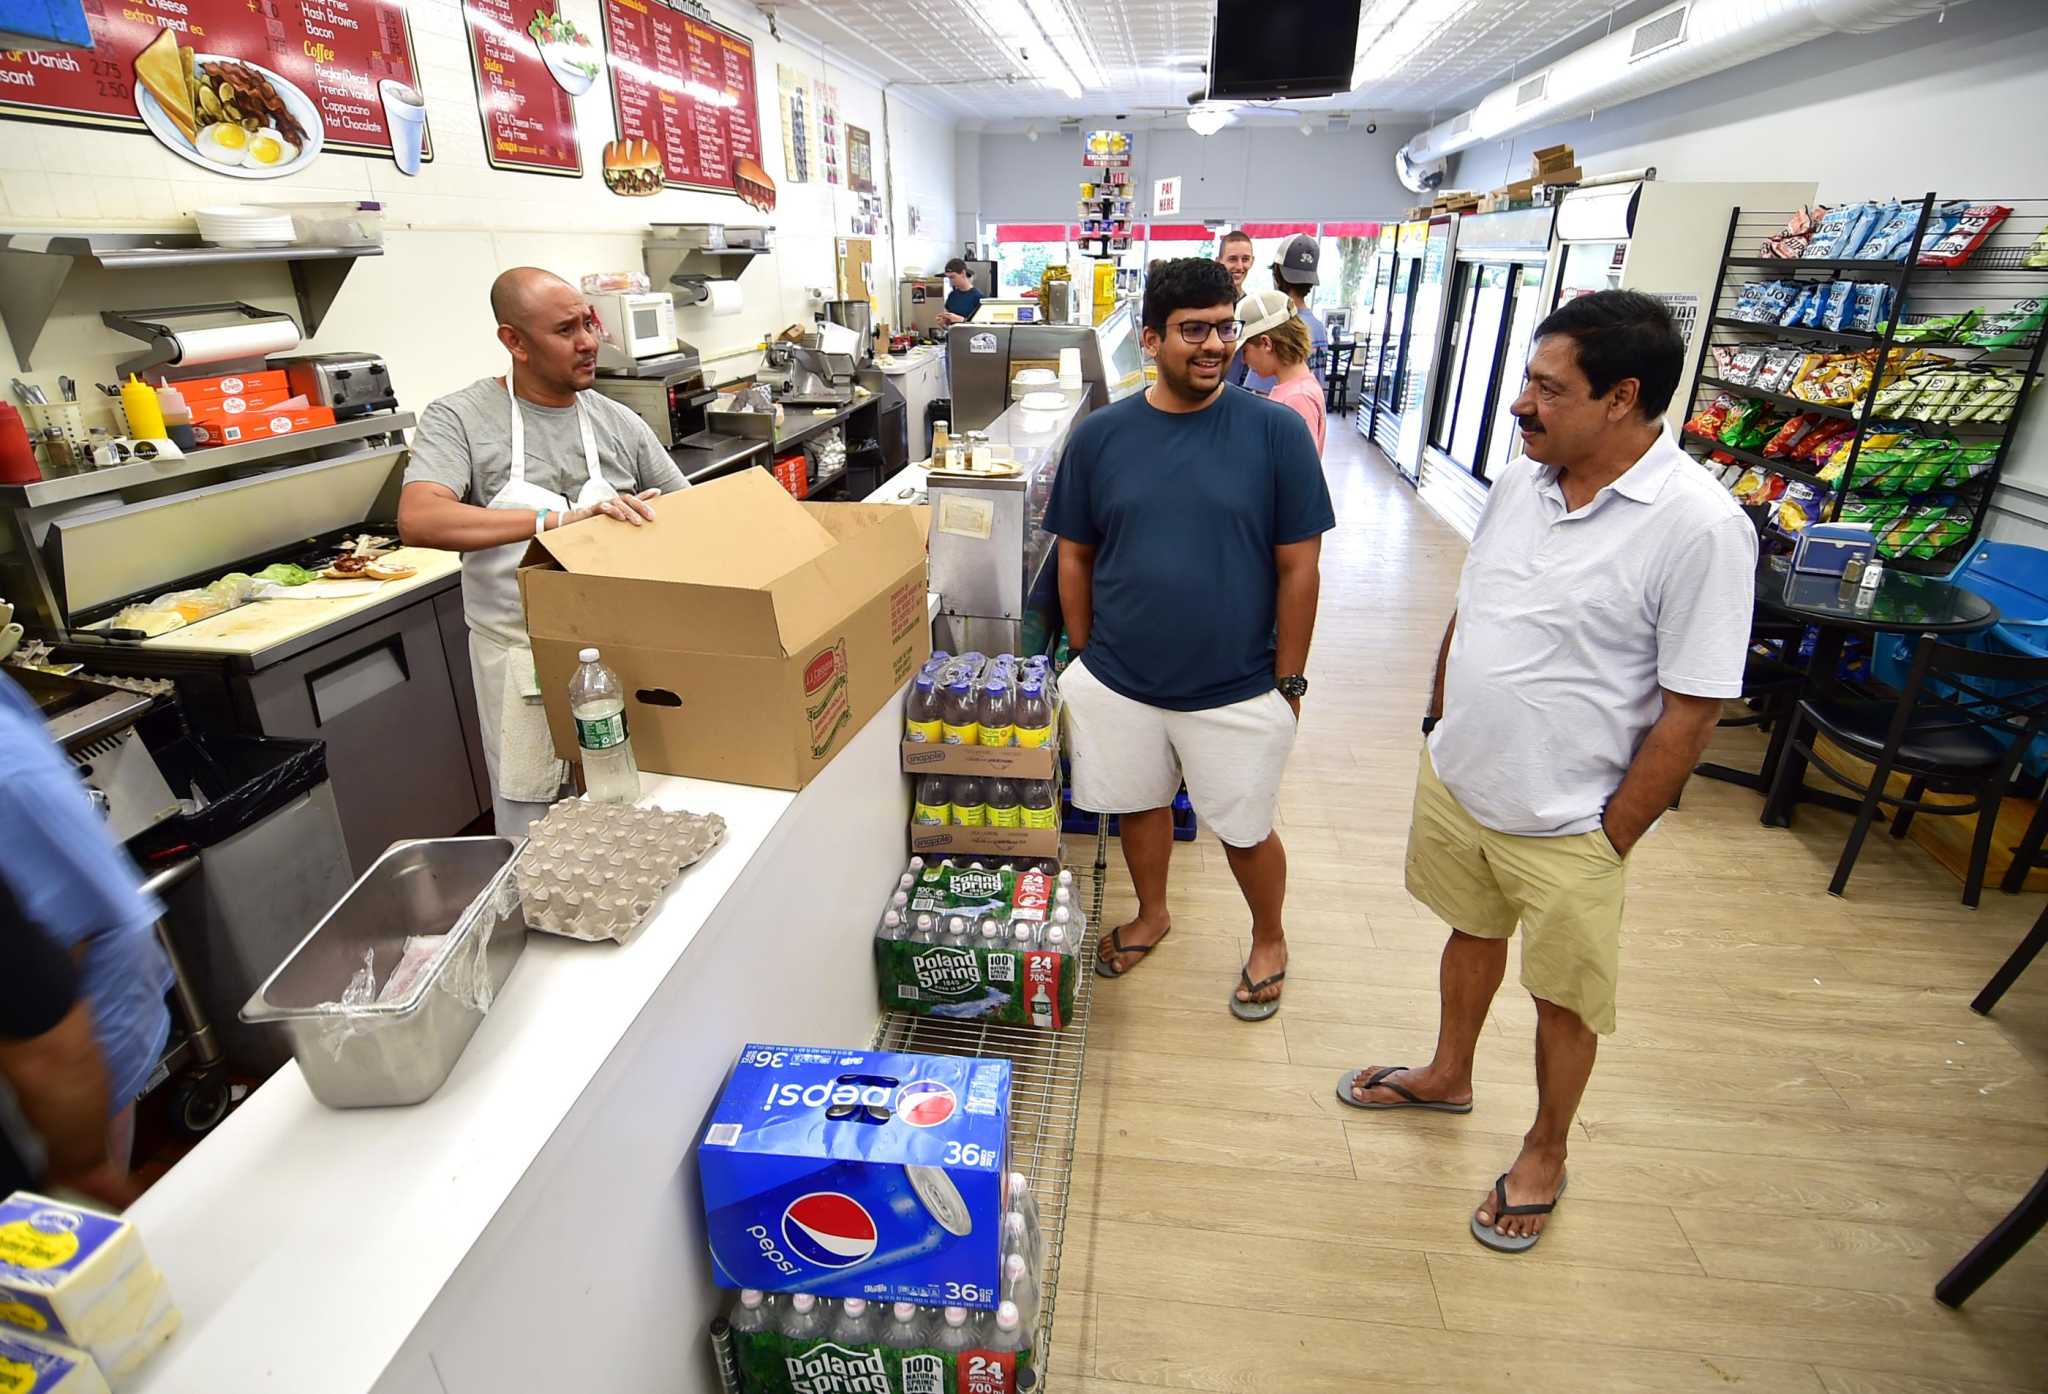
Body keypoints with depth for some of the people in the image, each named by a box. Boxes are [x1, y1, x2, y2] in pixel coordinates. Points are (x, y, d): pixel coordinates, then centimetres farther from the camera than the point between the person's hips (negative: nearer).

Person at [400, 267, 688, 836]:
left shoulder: (619, 424, 4)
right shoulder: (458, 418, -6)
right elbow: (418, 521, -22)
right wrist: (559, 518, -33)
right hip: (523, 658, -3)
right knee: (533, 831, 9)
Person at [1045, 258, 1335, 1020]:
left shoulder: (1276, 431, -10)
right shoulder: (1099, 435, -4)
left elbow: (1298, 567, -6)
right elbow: (1075, 555, 5)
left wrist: (1289, 681, -5)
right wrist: (1085, 656, 6)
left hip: (1237, 689, -2)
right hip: (1117, 681, 3)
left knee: (1245, 829, 13)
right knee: (1139, 806, 20)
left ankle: (1270, 939, 42)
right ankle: (1151, 915, 48)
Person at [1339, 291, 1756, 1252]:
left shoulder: (1699, 527, -21)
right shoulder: (1522, 480, -1)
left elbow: (1690, 710, -18)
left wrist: (1612, 839, -14)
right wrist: (1440, 726, 11)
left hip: (1565, 824, -6)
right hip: (1455, 780, 6)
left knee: (1567, 997, 15)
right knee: (1471, 932, 26)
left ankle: (1545, 1153, 40)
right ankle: (1448, 1078, 51)